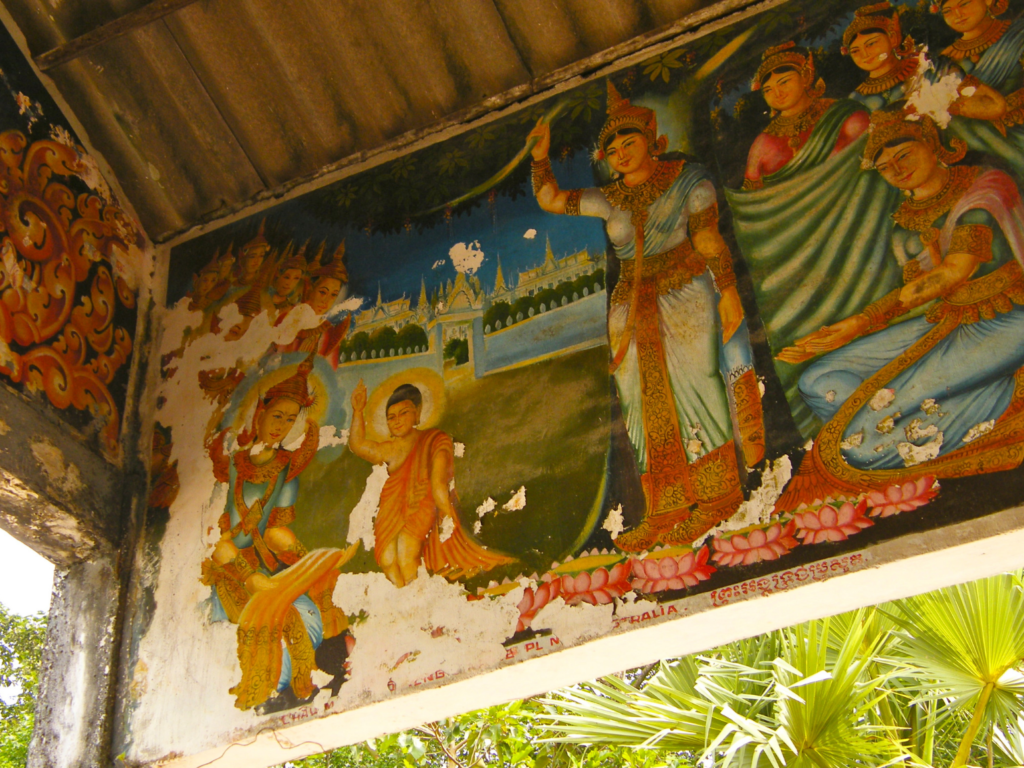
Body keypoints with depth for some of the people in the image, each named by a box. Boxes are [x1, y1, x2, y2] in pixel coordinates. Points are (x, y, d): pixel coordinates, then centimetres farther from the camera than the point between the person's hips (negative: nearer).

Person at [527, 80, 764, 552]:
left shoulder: (687, 179, 2)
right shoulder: (609, 200, 15)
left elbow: (708, 239, -6)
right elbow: (550, 199, 18)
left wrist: (728, 293, -14)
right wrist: (541, 157, 5)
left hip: (685, 296, -5)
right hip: (633, 311, 5)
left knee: (691, 387, -13)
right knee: (647, 403, -1)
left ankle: (719, 495, -10)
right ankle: (666, 510, -1)